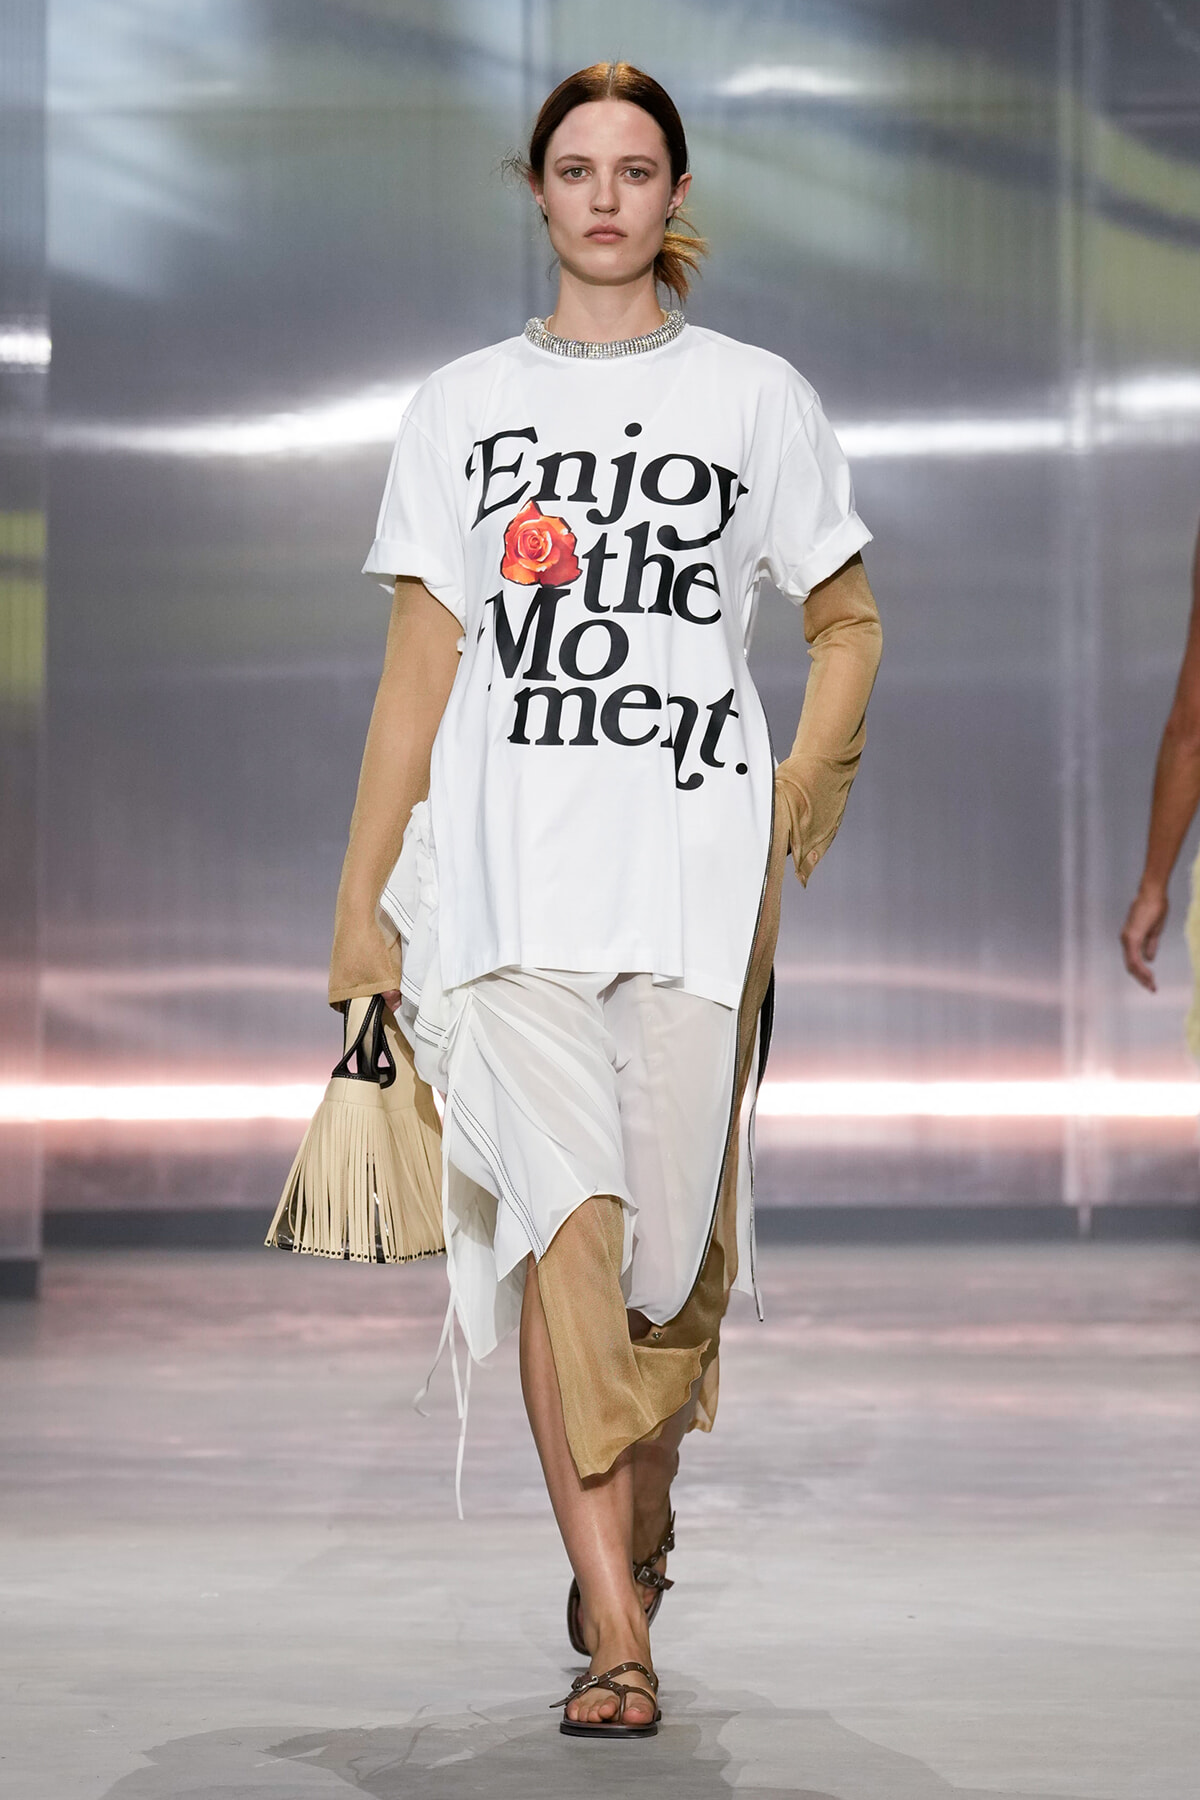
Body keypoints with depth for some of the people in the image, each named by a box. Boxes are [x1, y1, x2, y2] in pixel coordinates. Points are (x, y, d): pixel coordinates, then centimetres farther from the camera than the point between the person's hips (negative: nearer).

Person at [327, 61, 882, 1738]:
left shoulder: (756, 394, 11)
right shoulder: (464, 406, 13)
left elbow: (848, 622, 17)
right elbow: (420, 661, 12)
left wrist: (796, 808, 2)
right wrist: (361, 897, 8)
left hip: (696, 860, 0)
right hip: (506, 851, 0)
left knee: (677, 1231, -1)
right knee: (564, 1207, -15)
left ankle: (638, 1527, 27)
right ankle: (615, 1632, -16)